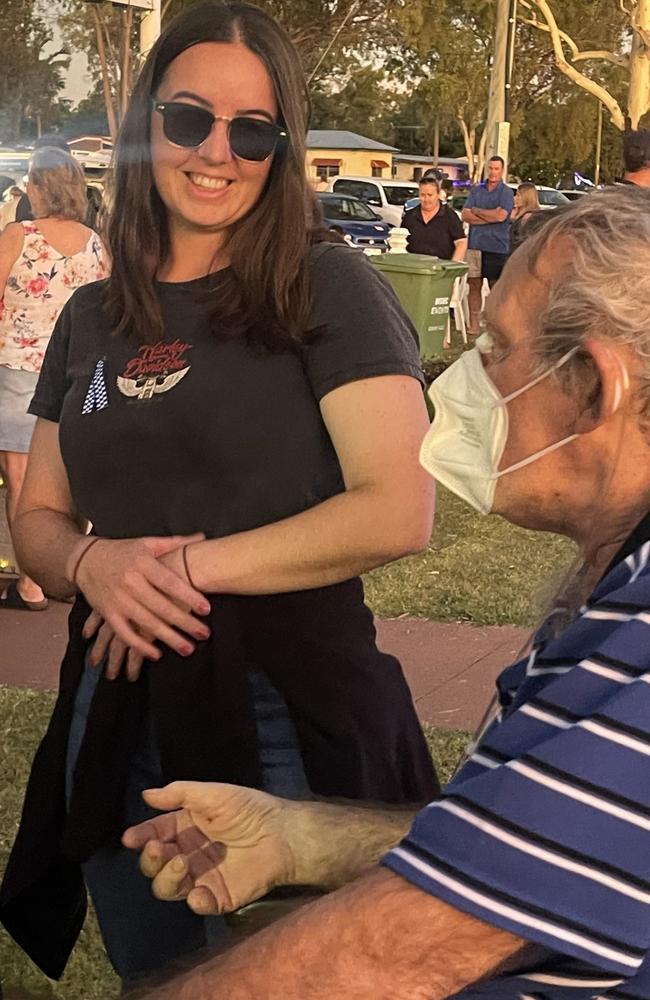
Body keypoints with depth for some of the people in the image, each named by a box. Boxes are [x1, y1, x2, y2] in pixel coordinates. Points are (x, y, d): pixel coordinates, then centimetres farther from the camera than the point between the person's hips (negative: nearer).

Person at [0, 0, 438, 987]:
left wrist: (194, 564, -15)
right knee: (153, 980, 20)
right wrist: (91, 562, -11)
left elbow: (400, 509, -16)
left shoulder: (328, 289, -7)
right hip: (117, 726, 5)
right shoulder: (93, 320, 9)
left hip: (289, 719, -5)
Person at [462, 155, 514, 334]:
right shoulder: (476, 190, 12)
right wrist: (490, 217, -10)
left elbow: (501, 215, -16)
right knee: (474, 286, 5)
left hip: (497, 247, -4)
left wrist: (477, 211, -5)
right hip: (475, 244, 4)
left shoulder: (506, 193, -1)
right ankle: (474, 325, 11)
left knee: (496, 287, 2)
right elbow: (465, 215, 1)